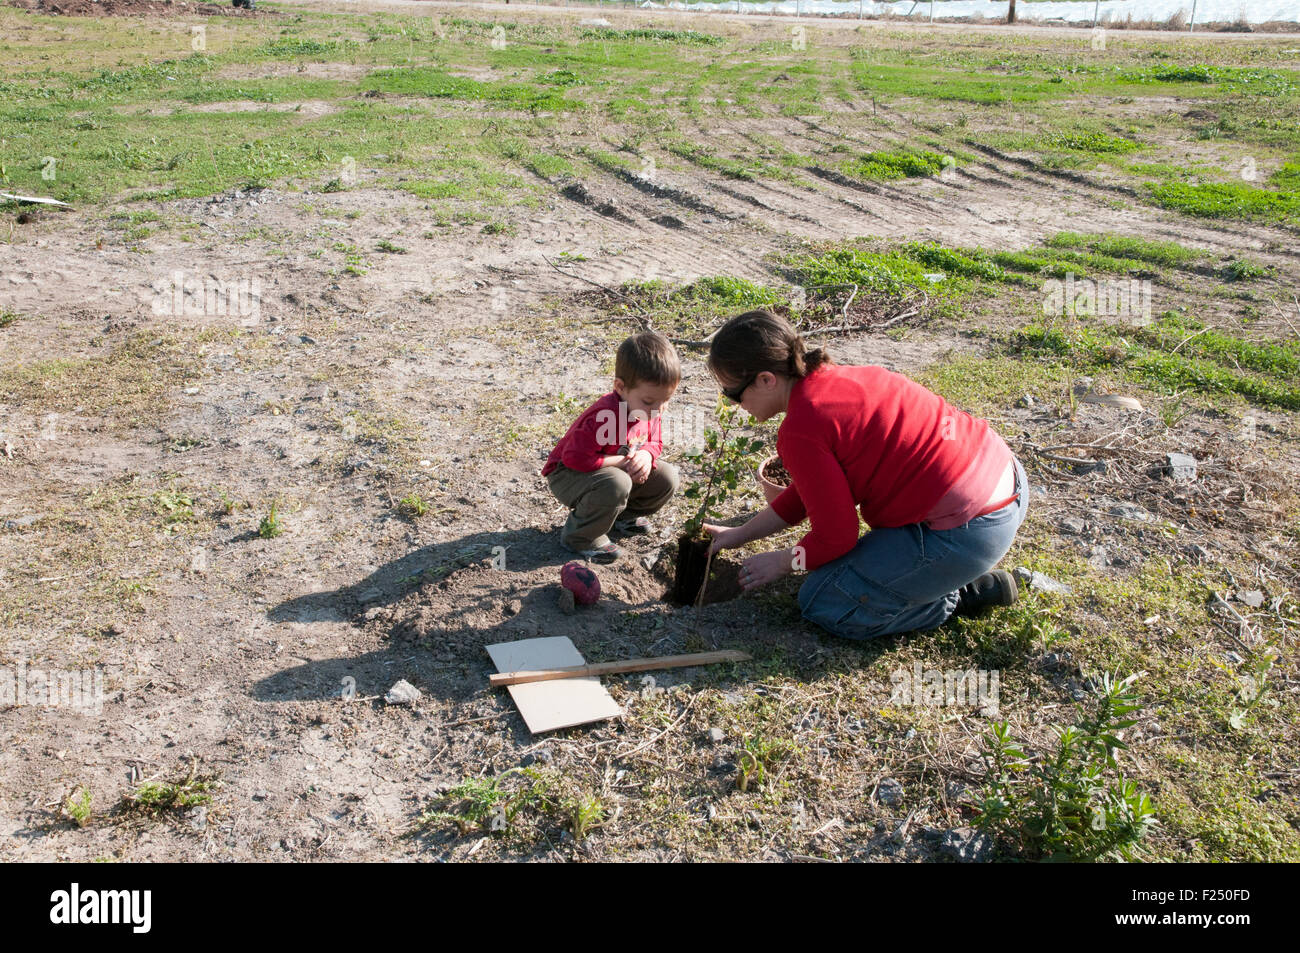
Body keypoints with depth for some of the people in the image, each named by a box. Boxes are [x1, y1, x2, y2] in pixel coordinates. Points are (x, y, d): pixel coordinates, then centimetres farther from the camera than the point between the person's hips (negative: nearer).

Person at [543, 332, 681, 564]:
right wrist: (622, 462, -29)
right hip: (568, 474, -8)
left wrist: (646, 455, -18)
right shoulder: (604, 417, -35)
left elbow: (655, 442, 8)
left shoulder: (649, 411, -9)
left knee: (667, 477, -4)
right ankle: (580, 536, -15)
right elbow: (574, 457, -34)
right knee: (616, 484, -39)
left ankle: (624, 514, 18)